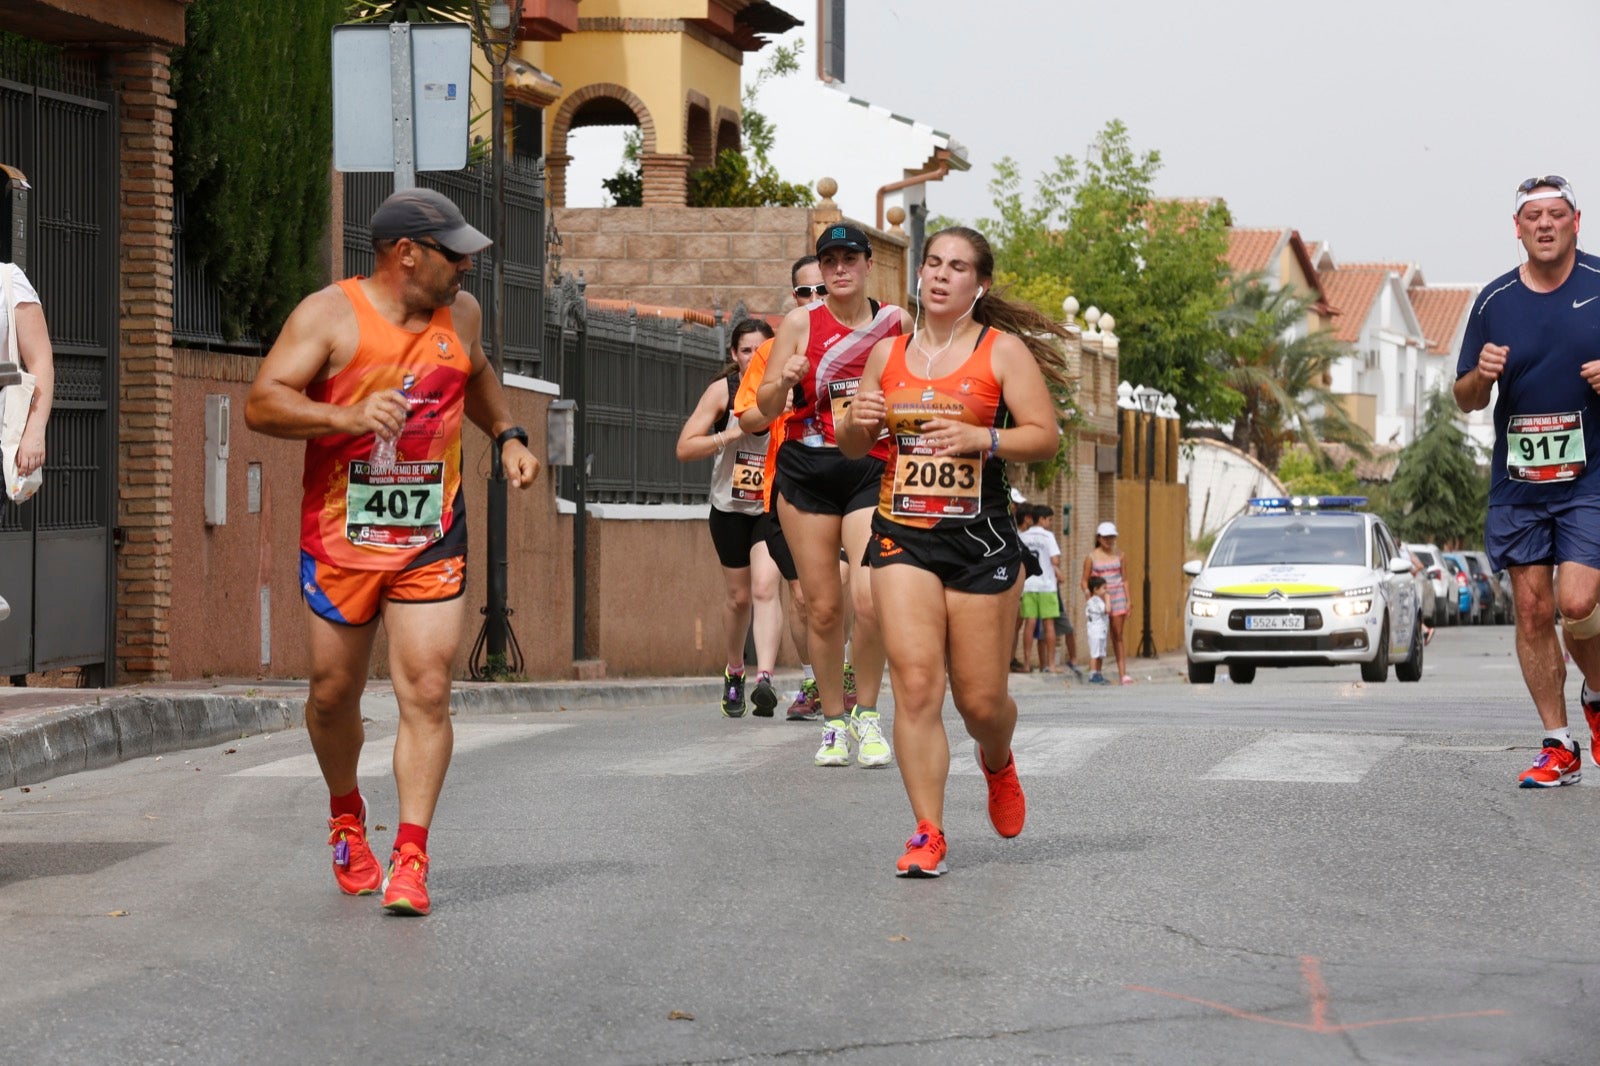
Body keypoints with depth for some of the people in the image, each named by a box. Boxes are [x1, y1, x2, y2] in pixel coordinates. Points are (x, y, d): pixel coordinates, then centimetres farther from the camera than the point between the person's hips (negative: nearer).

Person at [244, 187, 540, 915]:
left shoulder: (460, 314, 8)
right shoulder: (329, 316, -8)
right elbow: (261, 404, -15)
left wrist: (507, 437, 17)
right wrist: (348, 417, -29)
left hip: (431, 538, 2)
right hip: (340, 537, -2)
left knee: (427, 691, -10)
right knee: (333, 694, 9)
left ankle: (410, 859, -8)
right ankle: (346, 819, 36)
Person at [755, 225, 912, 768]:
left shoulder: (896, 322, 7)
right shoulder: (800, 323, 2)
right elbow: (765, 407, 3)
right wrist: (784, 381, -18)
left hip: (871, 471, 0)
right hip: (807, 472, 0)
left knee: (869, 598, -17)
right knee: (824, 607, 1)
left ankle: (867, 714, 0)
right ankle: (834, 721, 16)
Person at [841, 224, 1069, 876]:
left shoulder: (1004, 349, 1)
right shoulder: (888, 353, 11)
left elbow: (1045, 436, -5)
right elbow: (852, 448, 19)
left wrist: (980, 439, -20)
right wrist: (859, 424, -4)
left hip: (979, 537, -2)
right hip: (903, 535, 2)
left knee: (981, 699, 3)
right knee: (915, 684, -13)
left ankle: (997, 763, 39)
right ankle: (928, 834, -7)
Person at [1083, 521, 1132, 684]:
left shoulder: (1118, 555, 9)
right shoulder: (1091, 557, 1)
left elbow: (1124, 579, 14)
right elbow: (1085, 581, 3)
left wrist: (1128, 600, 8)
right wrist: (1088, 595, -13)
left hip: (1117, 597, 2)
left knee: (1118, 636, -1)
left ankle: (1123, 673, -5)